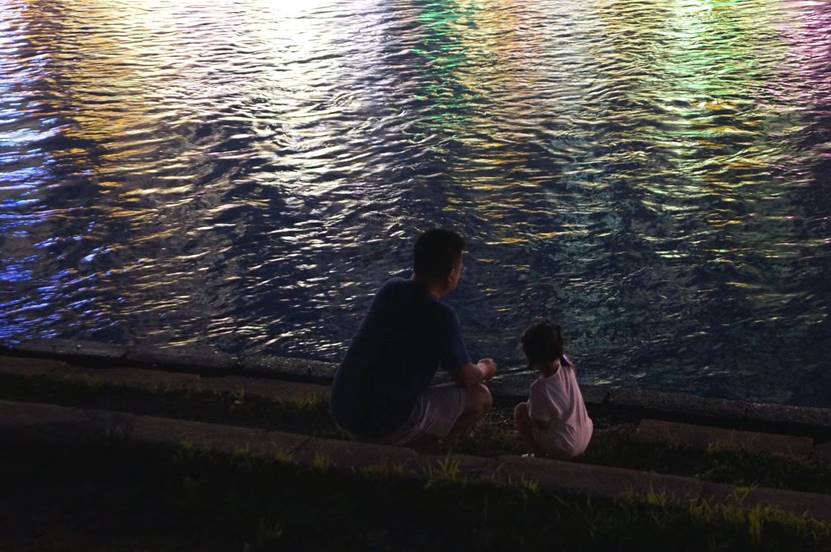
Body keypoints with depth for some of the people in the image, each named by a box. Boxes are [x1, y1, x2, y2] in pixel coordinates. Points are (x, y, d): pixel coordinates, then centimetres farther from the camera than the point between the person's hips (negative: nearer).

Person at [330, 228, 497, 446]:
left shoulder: (389, 290, 5)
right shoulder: (441, 315, -15)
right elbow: (466, 379, -4)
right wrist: (484, 369, 19)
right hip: (384, 423, -7)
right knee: (480, 397, 4)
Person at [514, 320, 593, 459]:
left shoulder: (540, 387, -27)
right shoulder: (567, 367, -11)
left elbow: (542, 425, -15)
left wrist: (529, 408, -1)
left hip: (562, 449, -7)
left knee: (520, 410, 6)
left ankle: (540, 454, 12)